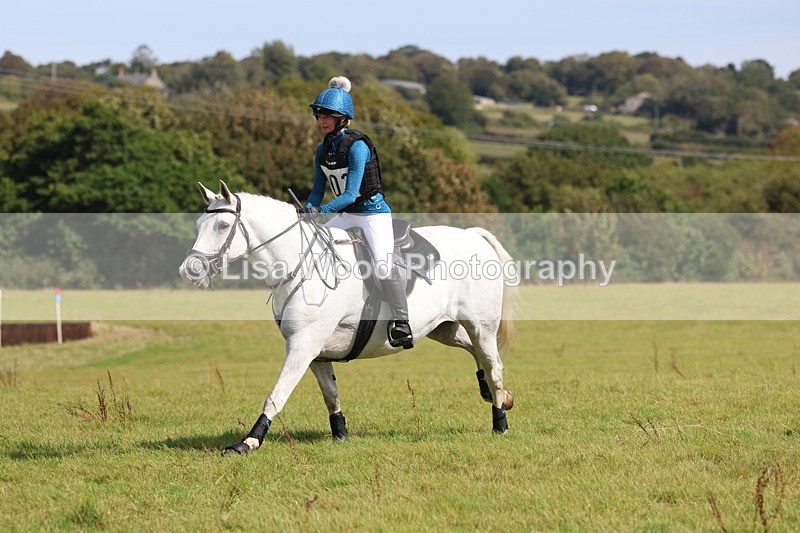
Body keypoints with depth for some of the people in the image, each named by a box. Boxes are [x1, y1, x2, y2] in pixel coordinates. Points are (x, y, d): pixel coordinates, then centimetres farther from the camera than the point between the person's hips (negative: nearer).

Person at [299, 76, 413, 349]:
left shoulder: (357, 146, -20)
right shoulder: (323, 150, 3)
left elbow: (350, 194, -26)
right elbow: (318, 190, 8)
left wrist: (321, 210, -36)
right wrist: (306, 210, -12)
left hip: (374, 213, -8)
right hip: (346, 215, 8)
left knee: (383, 266, -23)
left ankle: (400, 324, -19)